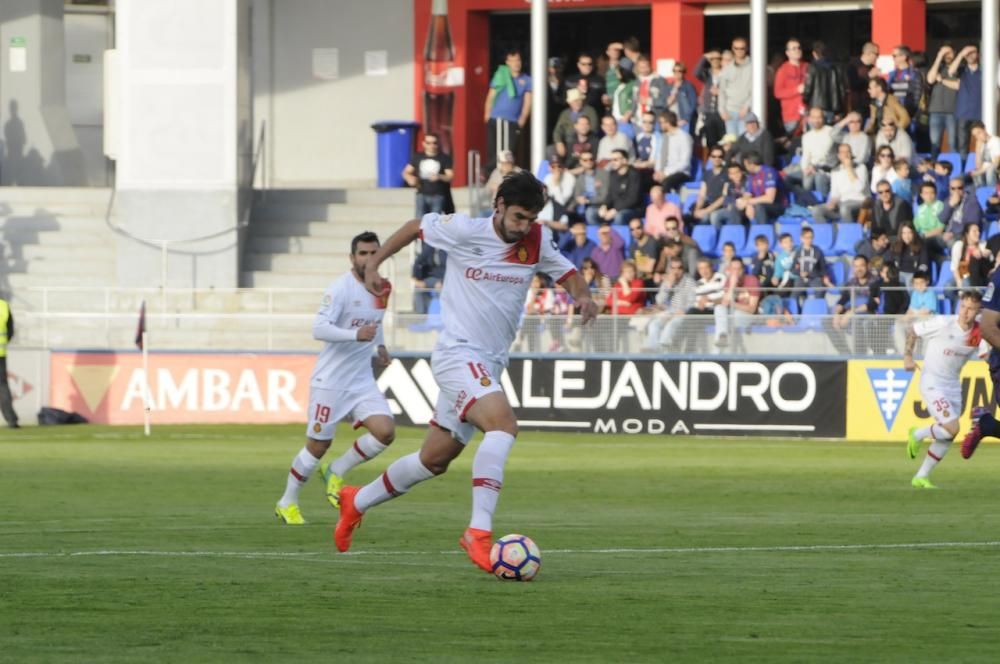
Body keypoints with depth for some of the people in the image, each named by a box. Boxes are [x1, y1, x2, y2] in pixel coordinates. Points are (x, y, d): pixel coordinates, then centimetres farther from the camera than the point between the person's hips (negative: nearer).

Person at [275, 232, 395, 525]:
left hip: (362, 380, 6)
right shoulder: (340, 289, -16)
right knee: (318, 446, 0)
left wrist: (380, 345, 19)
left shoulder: (380, 288, 7)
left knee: (385, 432, -13)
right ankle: (287, 503, 20)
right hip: (330, 381, -6)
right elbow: (319, 328, -27)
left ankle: (336, 472, 9)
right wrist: (356, 335, -38)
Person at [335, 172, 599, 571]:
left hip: (489, 366, 7)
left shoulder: (537, 241, 1)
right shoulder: (464, 231, -11)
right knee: (503, 423, -31)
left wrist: (582, 295, -9)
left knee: (435, 460, 16)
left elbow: (569, 275, 13)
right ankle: (479, 533, -33)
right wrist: (374, 264, 7)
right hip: (457, 355, -7)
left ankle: (358, 502, 38)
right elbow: (415, 227, 6)